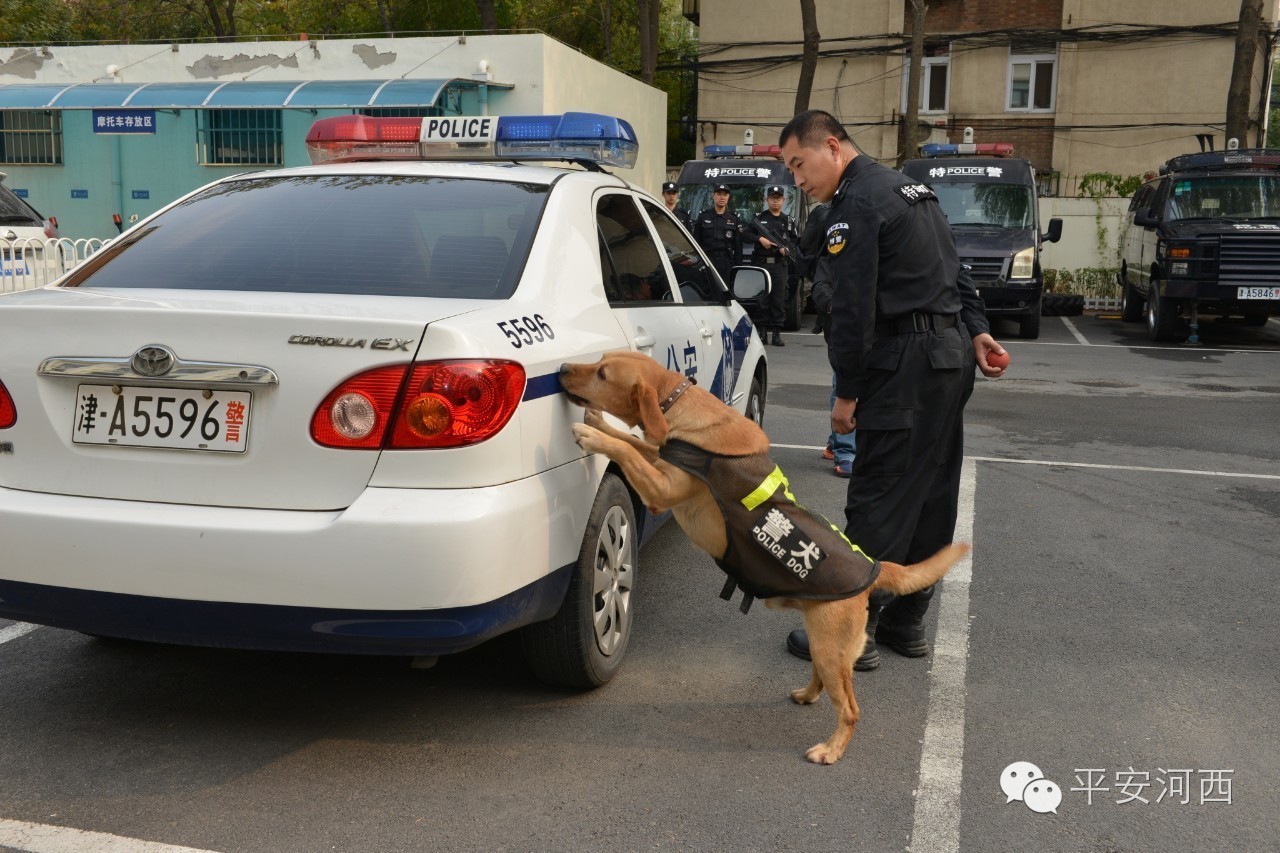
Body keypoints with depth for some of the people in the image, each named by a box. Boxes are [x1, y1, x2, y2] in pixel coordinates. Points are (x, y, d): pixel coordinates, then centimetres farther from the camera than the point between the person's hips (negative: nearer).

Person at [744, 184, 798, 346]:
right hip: (762, 264, -1)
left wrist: (787, 248, -5)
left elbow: (796, 240, 14)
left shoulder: (788, 221, 13)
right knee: (762, 299, 0)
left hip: (780, 266, 1)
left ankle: (777, 333, 2)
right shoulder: (759, 218, 8)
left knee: (779, 301, -1)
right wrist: (760, 239, -10)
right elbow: (747, 233, 6)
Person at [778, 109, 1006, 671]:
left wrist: (847, 392, -12)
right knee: (931, 498, 13)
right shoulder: (907, 189, 19)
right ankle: (906, 623, 24)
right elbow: (952, 272, 20)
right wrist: (975, 329, 15)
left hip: (906, 366, -10)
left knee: (878, 503, -6)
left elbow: (853, 309, -18)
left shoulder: (857, 207, -14)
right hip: (952, 354, 10)